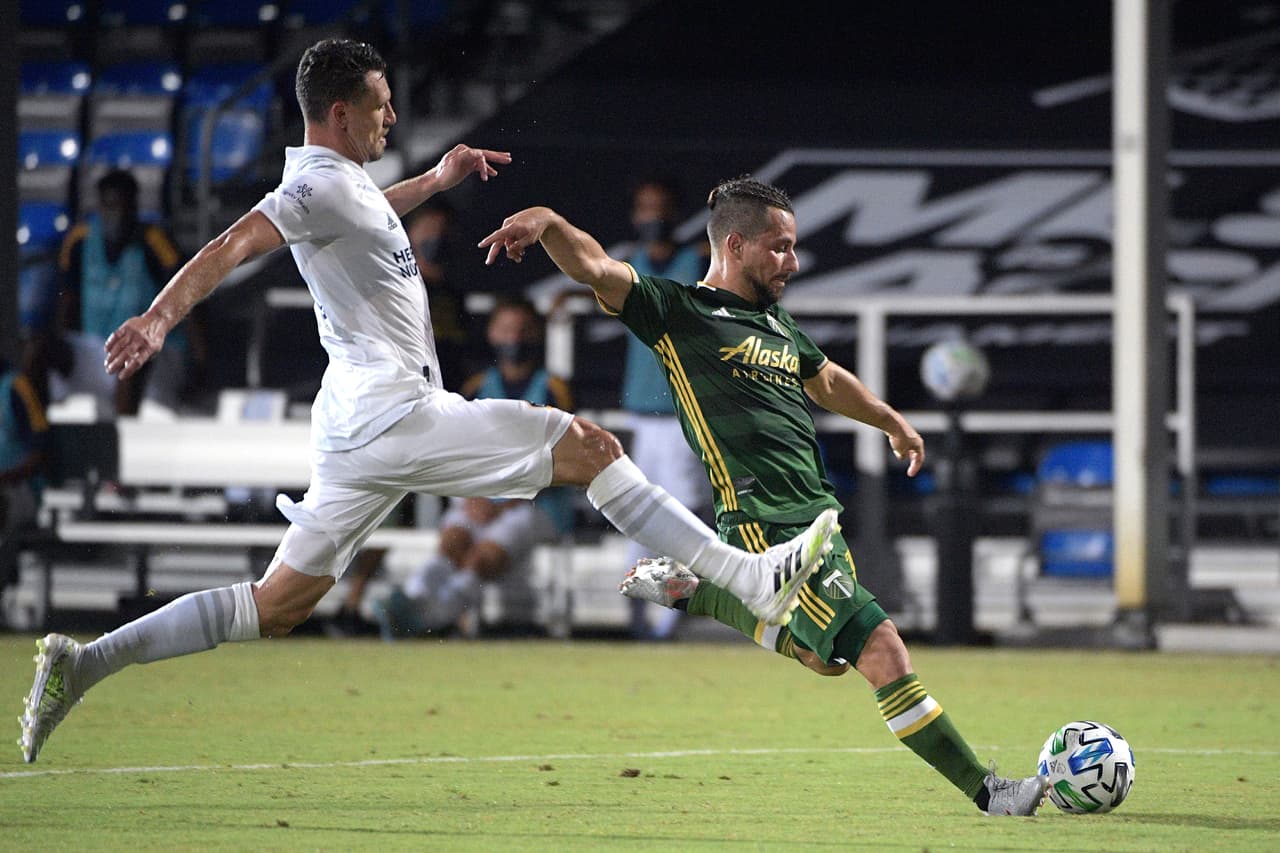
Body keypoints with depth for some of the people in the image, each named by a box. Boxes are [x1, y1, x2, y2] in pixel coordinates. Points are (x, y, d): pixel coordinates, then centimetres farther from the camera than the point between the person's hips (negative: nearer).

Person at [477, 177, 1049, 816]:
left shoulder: (777, 323, 18)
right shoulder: (677, 312, -4)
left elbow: (825, 379, 37)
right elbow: (593, 268, -17)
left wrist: (893, 423, 49)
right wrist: (546, 221, -37)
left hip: (816, 517, 9)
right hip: (765, 528, -9)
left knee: (824, 656, 21)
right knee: (882, 649, -14)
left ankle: (691, 590, 27)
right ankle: (985, 791, -10)